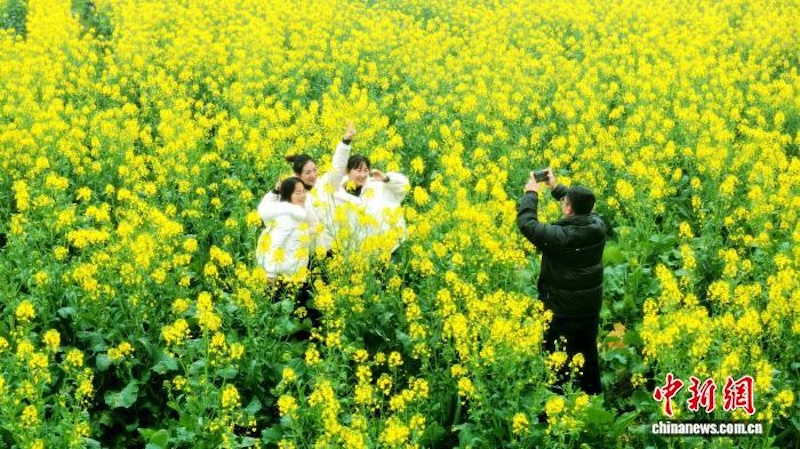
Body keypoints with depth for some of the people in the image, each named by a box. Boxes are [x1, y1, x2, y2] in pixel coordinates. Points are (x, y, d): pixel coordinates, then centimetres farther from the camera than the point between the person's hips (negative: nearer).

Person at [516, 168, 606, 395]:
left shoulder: (559, 236, -28)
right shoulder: (598, 226, -10)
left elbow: (527, 223, -19)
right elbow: (583, 206, 11)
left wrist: (531, 194, -5)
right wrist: (556, 186, 14)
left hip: (563, 310, -6)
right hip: (591, 307, 6)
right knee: (588, 354, 20)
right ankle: (592, 395, 33)